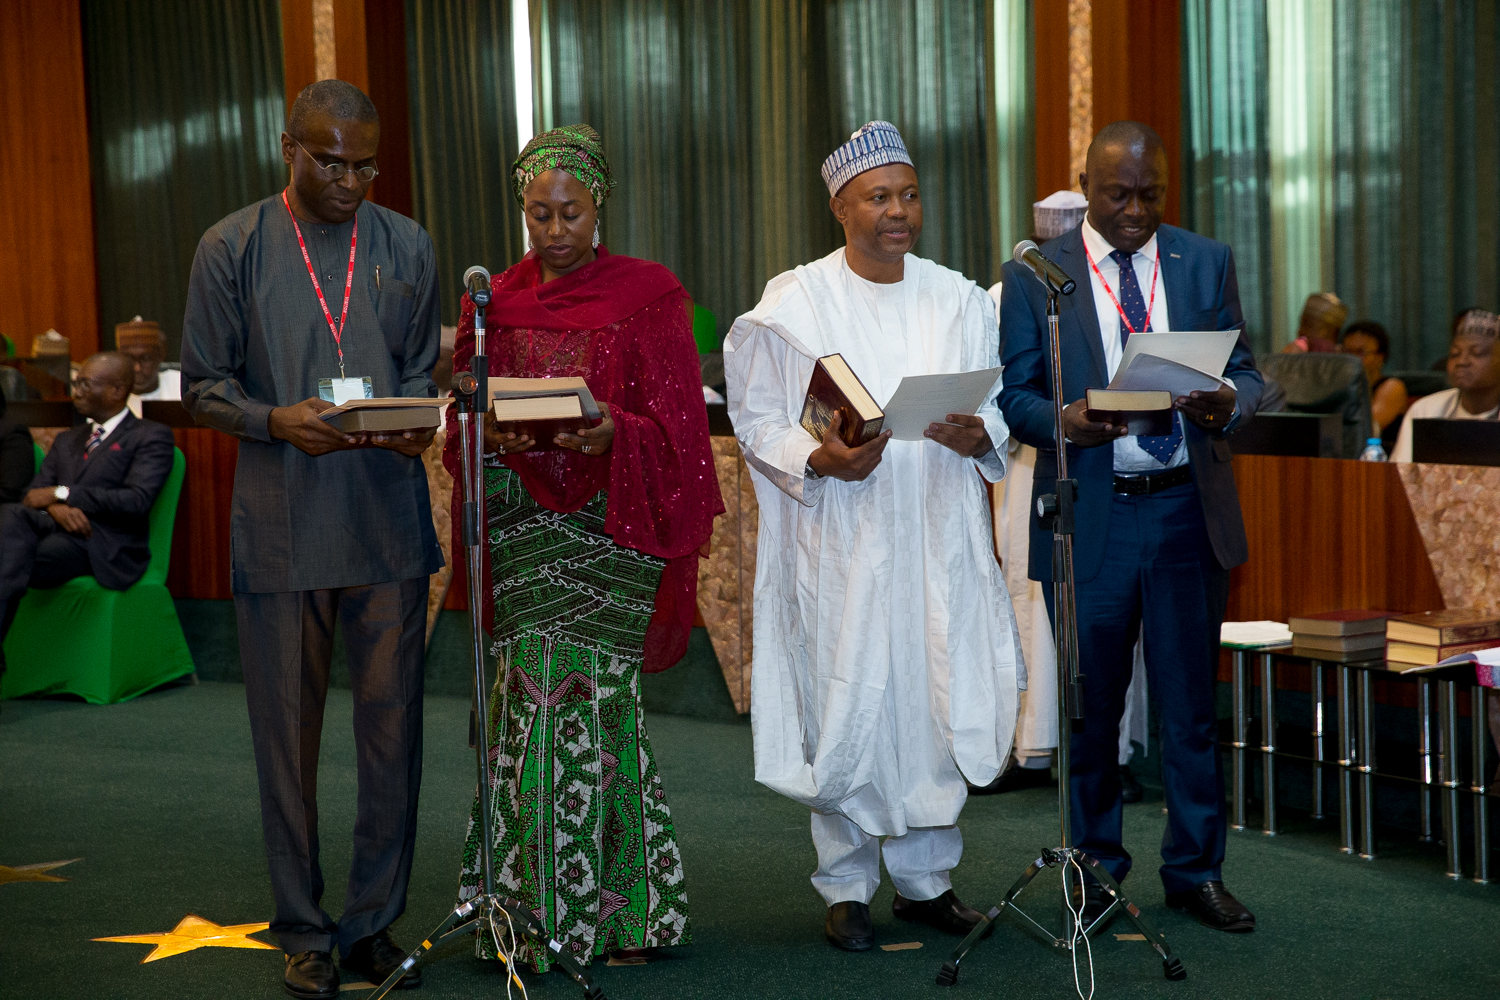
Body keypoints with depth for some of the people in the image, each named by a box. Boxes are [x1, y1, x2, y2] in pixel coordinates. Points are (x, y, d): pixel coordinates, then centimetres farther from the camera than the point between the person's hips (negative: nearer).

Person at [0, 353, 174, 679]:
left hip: (103, 548, -5)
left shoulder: (151, 437, 8)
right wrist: (56, 507, -9)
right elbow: (34, 494, 17)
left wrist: (61, 493, -10)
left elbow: (137, 500, -9)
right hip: (55, 528, 5)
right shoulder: (66, 441, 31)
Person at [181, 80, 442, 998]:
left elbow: (423, 371, 13)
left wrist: (414, 427, -10)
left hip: (390, 522, 2)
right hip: (281, 530, -2)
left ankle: (374, 920, 19)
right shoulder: (232, 248, 2)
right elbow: (203, 386, 2)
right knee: (288, 733, 5)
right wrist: (278, 420, -17)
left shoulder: (408, 248, 10)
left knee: (393, 728, 5)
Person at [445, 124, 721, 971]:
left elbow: (675, 428, -2)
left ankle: (608, 905, 6)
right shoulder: (494, 302, 12)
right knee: (531, 701, 0)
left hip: (611, 528, -3)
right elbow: (462, 425, 13)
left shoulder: (649, 296, 1)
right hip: (521, 527, 3)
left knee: (592, 696, -6)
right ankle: (528, 907, 9)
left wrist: (612, 432, -22)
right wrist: (491, 430, -10)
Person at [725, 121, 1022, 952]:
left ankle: (925, 877, 20)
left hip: (937, 536, 3)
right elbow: (757, 419, -1)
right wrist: (819, 459, -18)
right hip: (839, 541, -3)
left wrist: (978, 435, -11)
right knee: (846, 707, -1)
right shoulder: (792, 304, 0)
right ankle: (846, 887, 13)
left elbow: (999, 410, 12)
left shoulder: (959, 300, 9)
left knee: (938, 699, 5)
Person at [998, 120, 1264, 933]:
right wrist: (1065, 421, -21)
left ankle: (1195, 869, 20)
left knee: (1190, 704, 7)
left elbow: (1245, 371, 8)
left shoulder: (1207, 262, 8)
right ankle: (1097, 867, 24)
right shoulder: (1034, 274, 2)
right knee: (1091, 707, 9)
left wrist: (1227, 401, -15)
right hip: (1088, 515, -1)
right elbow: (1013, 395, 0)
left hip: (1188, 509, 2)